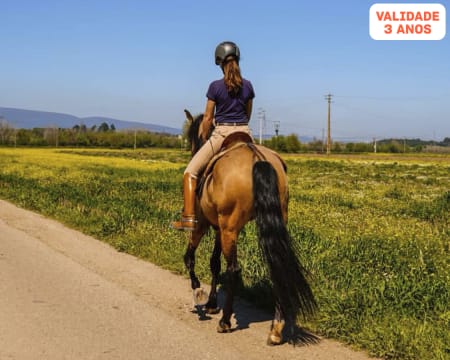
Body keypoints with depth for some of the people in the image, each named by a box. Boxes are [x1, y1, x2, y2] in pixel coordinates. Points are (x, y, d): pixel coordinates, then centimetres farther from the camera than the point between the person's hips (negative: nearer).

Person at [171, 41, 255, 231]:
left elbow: (208, 117, -3)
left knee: (190, 172, 2)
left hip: (222, 133, -4)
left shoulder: (215, 86, -7)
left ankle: (189, 218, -9)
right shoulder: (248, 85, 4)